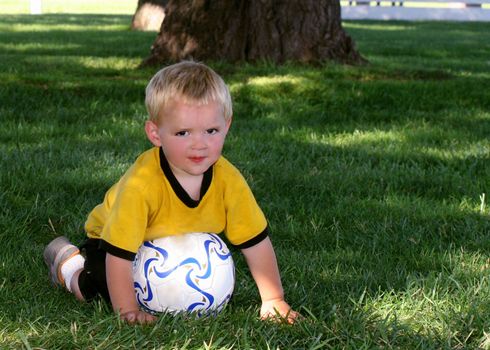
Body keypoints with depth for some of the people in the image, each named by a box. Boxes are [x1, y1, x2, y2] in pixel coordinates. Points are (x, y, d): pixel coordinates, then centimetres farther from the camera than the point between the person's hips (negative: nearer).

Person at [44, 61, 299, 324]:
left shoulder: (228, 181, -28)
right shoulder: (141, 184, -42)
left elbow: (257, 242, -21)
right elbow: (119, 254, -38)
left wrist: (273, 300, -24)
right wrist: (128, 310, -39)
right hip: (112, 240, -4)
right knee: (102, 291, -17)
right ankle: (67, 260, 16)